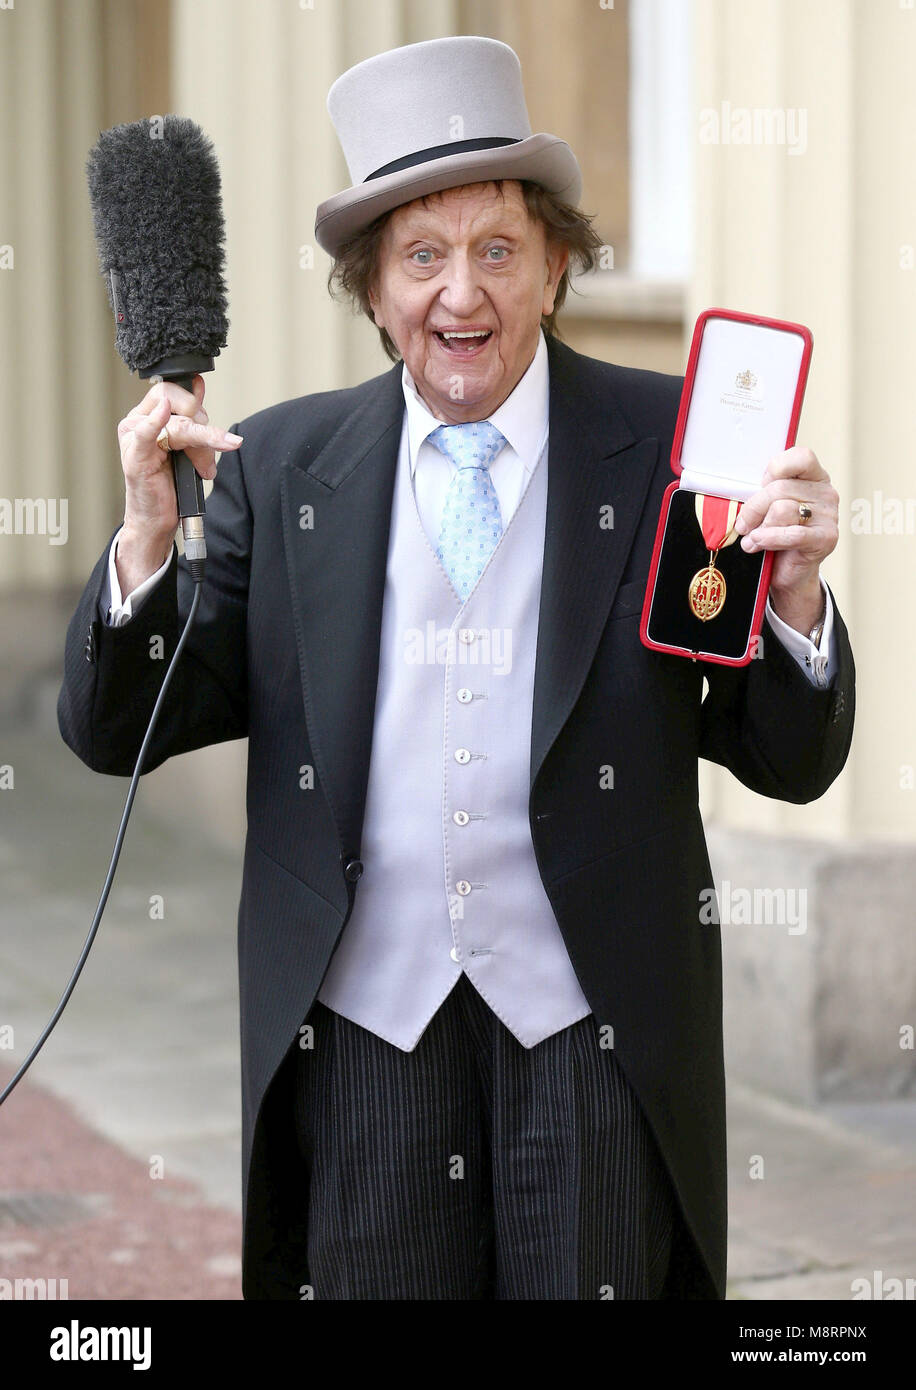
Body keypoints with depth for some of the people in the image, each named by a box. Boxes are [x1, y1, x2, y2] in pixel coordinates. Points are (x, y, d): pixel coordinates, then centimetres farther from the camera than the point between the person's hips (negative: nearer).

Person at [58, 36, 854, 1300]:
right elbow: (116, 734, 3)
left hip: (595, 1025, -1)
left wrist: (793, 599, -19)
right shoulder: (283, 467, 4)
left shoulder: (668, 447, -1)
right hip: (360, 1027, 1)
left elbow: (790, 763, 1)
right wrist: (151, 536, -14)